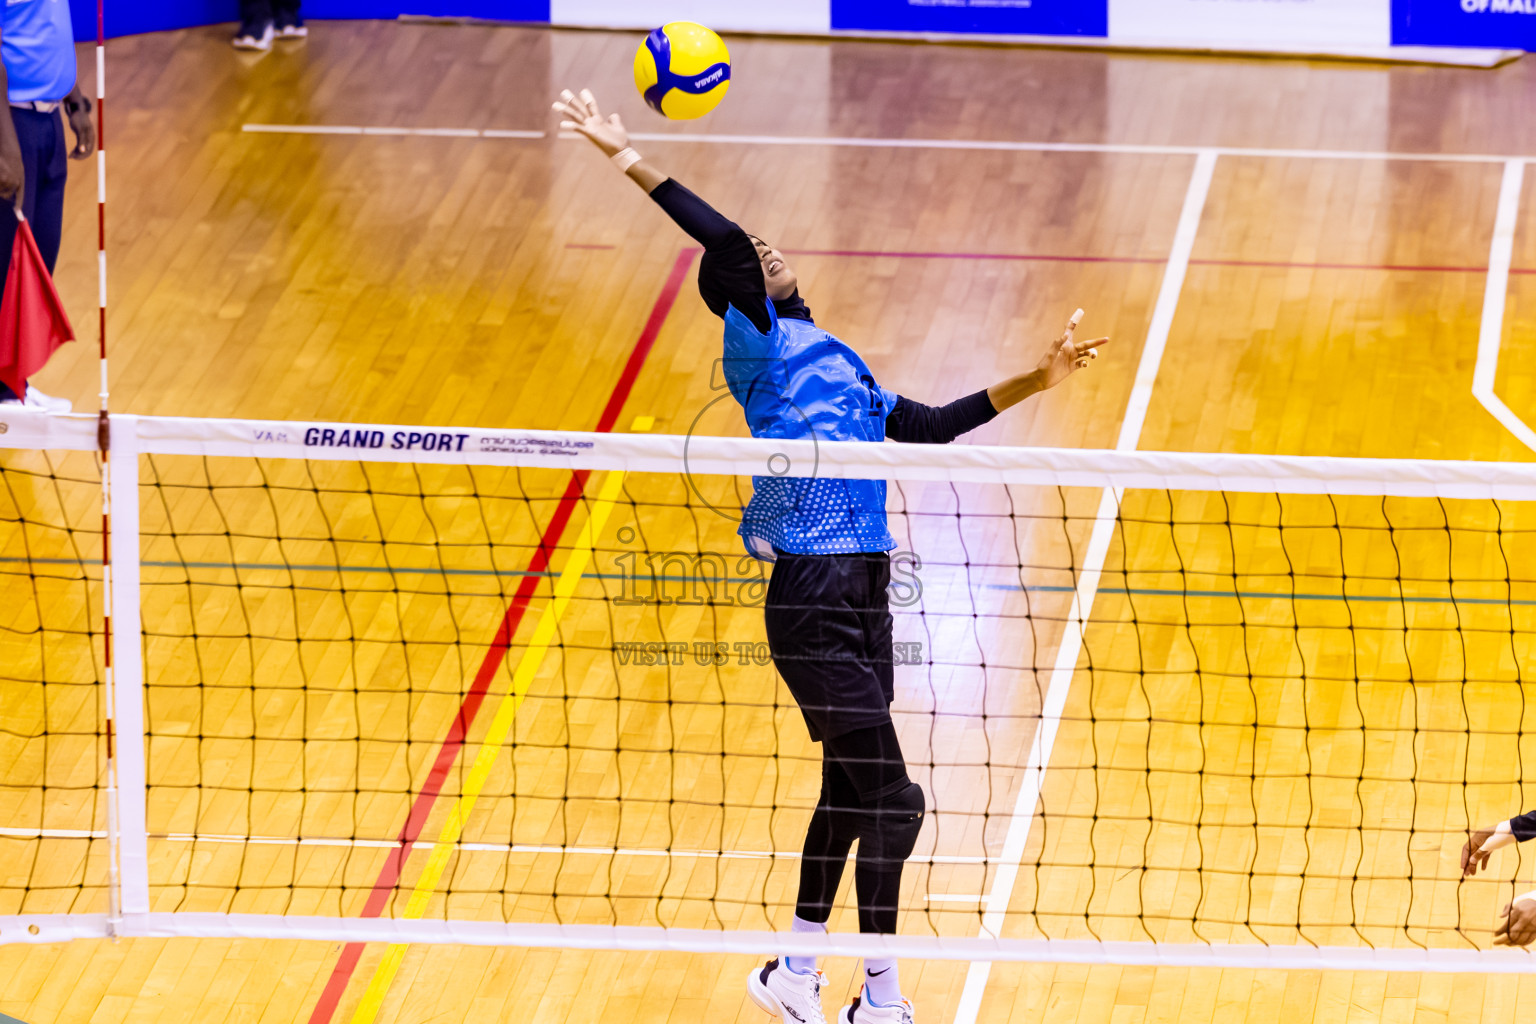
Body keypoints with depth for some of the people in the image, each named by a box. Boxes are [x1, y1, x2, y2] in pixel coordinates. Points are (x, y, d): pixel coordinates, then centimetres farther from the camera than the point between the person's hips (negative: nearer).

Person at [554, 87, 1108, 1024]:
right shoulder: (760, 345, -5)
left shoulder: (835, 360, 19)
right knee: (892, 799, -6)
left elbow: (932, 426, 27)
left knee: (852, 795, 16)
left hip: (863, 599, 9)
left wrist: (1034, 381, 25)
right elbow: (728, 244, -21)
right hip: (813, 602, -9)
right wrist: (632, 162, -26)